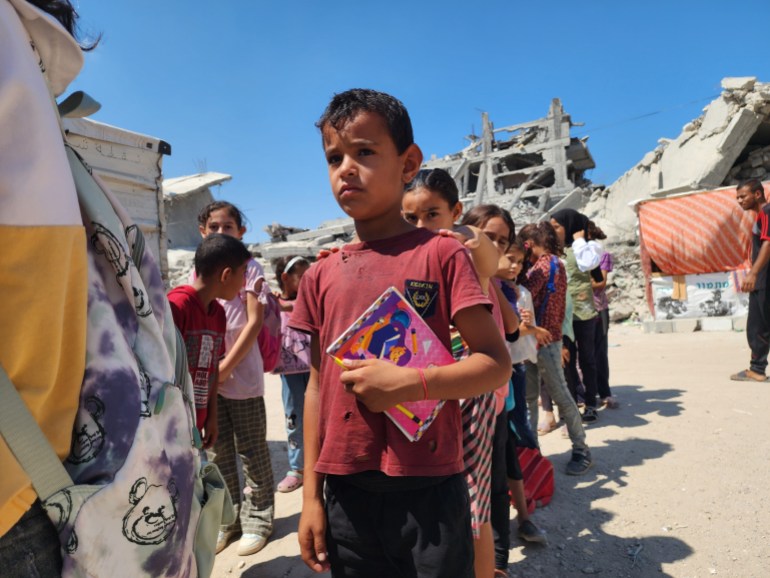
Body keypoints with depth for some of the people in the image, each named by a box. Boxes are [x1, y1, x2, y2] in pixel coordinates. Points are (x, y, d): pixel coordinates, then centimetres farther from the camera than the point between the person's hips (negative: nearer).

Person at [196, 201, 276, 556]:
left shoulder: (250, 268, -5)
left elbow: (255, 321, -11)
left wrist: (227, 366, -15)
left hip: (241, 373, -5)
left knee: (252, 450, 6)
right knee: (218, 451, 14)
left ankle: (256, 520, 21)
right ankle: (226, 519, 29)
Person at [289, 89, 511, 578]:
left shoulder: (441, 253, -7)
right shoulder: (322, 275, 4)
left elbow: (497, 363, -7)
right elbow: (317, 386, 8)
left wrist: (410, 383, -21)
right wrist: (311, 495, 9)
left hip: (429, 489, -3)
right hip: (346, 494, 4)